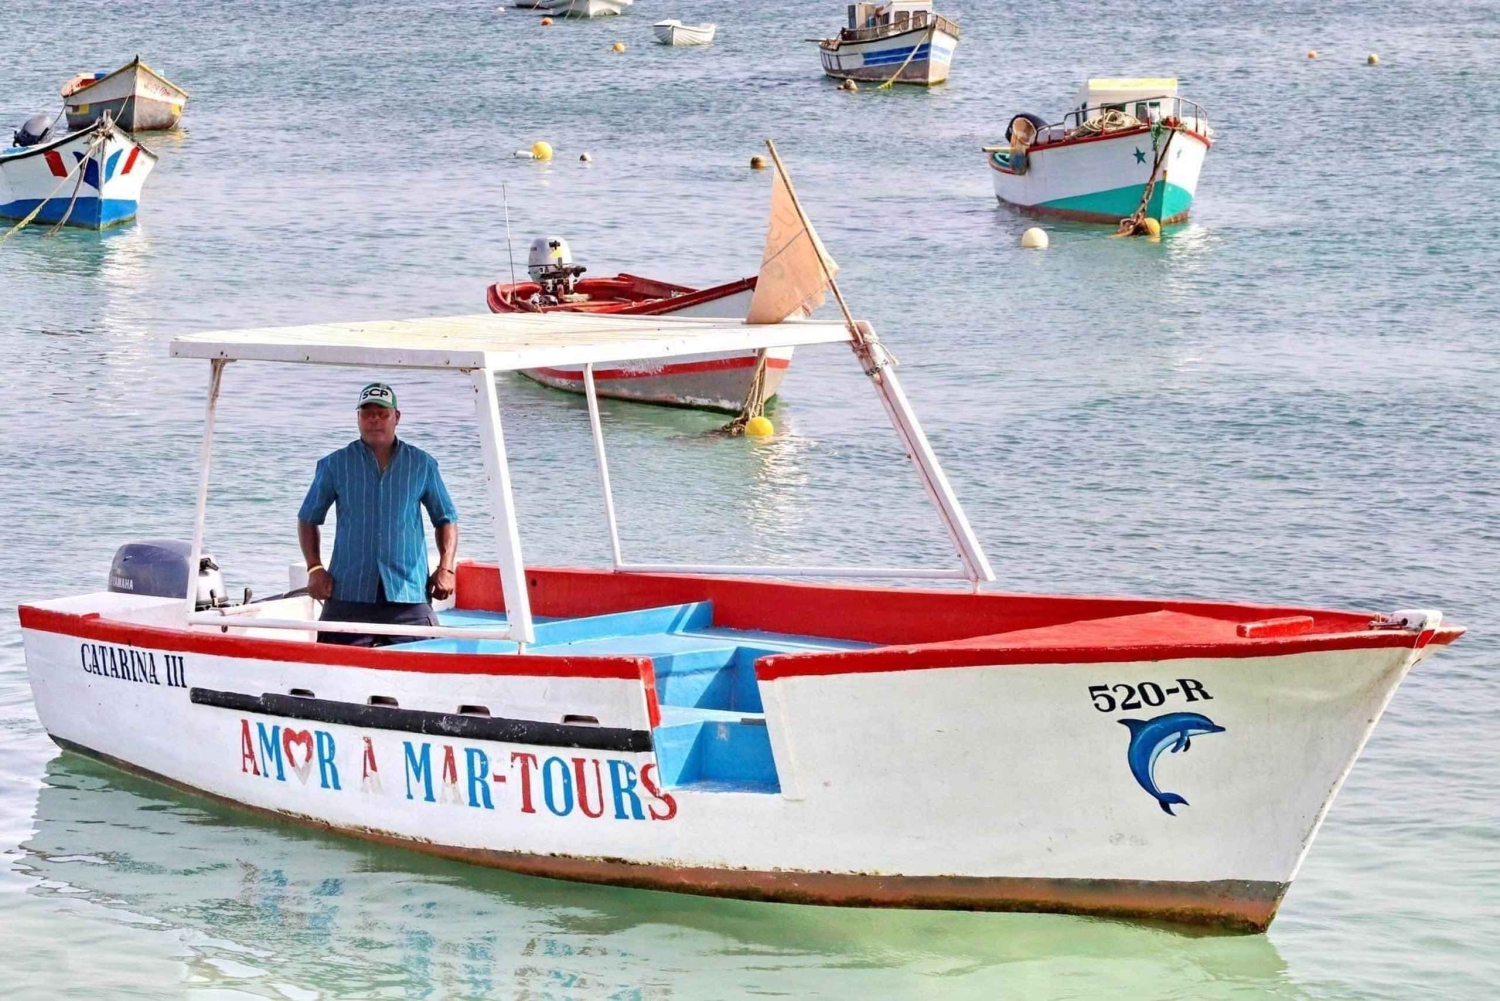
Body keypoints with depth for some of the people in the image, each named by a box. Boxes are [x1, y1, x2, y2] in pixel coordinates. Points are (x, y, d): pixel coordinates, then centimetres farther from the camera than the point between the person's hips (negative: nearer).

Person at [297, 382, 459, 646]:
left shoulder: (422, 465, 10)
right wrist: (315, 568, 2)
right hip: (348, 593, 0)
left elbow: (446, 519, 17)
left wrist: (446, 568, 3)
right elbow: (308, 519, 15)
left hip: (408, 595, 0)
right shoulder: (335, 465, 8)